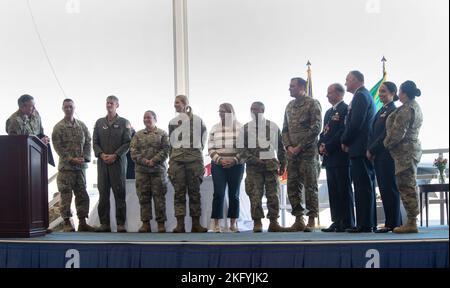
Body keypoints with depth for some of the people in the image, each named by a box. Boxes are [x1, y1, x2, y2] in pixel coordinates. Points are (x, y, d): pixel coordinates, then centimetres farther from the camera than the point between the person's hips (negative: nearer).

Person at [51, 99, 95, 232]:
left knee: (82, 195, 6)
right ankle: (67, 222, 4)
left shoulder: (82, 125, 11)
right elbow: (58, 146, -7)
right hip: (66, 166, -4)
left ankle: (82, 222, 12)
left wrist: (84, 158, -7)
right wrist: (71, 159, -16)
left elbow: (88, 142, 8)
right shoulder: (58, 127, -1)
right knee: (66, 195, -3)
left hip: (81, 166, 4)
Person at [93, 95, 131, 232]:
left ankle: (121, 223, -1)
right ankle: (104, 223, 6)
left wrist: (115, 155, -11)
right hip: (102, 162, 3)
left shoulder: (124, 122, 6)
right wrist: (101, 154, -6)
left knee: (119, 193, -4)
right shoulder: (99, 122, 15)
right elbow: (95, 142, 12)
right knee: (103, 193, 2)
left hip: (118, 161, -3)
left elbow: (128, 142, -2)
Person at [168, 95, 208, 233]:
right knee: (179, 192, -3)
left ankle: (196, 223, 1)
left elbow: (202, 139, 12)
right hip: (177, 158, 2)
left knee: (195, 191, -1)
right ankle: (180, 224, -3)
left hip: (195, 158, -2)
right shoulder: (173, 122, 15)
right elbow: (171, 143, 15)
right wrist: (170, 162, 11)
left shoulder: (198, 120, 7)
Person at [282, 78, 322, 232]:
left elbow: (316, 128, -11)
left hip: (308, 152, -6)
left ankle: (312, 220, 2)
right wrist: (289, 146, 0)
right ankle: (298, 220, 13)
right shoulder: (289, 106, 18)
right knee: (293, 186, 5)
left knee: (310, 186, -3)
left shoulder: (312, 104, -3)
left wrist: (300, 146, -14)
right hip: (292, 153, 7)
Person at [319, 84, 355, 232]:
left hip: (341, 157, -8)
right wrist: (321, 146, 1)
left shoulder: (346, 109, -7)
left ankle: (347, 223, 0)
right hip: (329, 158, 8)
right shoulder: (329, 112, 21)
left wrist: (328, 147, -14)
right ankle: (337, 221, 13)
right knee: (333, 191, 8)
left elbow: (343, 132, -16)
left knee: (344, 191, -4)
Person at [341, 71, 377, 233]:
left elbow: (355, 123, -18)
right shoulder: (365, 95, 22)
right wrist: (347, 141, 10)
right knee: (366, 186, 11)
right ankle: (368, 223, 15)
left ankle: (364, 224, -7)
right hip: (365, 148, 10)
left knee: (362, 187, -9)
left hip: (359, 148, -10)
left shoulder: (360, 96, -10)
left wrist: (345, 141, -6)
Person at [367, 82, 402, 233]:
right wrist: (370, 150, 3)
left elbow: (386, 134, -15)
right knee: (384, 189, 10)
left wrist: (372, 150, -12)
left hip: (387, 155, -9)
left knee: (389, 188, -5)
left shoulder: (393, 111, -10)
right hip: (379, 156, 9)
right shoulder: (382, 110, 17)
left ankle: (393, 223, 1)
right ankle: (391, 222, 16)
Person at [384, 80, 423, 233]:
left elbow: (398, 132, -19)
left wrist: (386, 143, -3)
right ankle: (412, 221, 15)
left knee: (406, 187, -7)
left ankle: (411, 222, -4)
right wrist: (389, 143, 19)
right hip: (413, 149, 10)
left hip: (404, 151, -10)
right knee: (409, 187, 12)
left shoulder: (406, 109, -16)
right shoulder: (416, 107, 16)